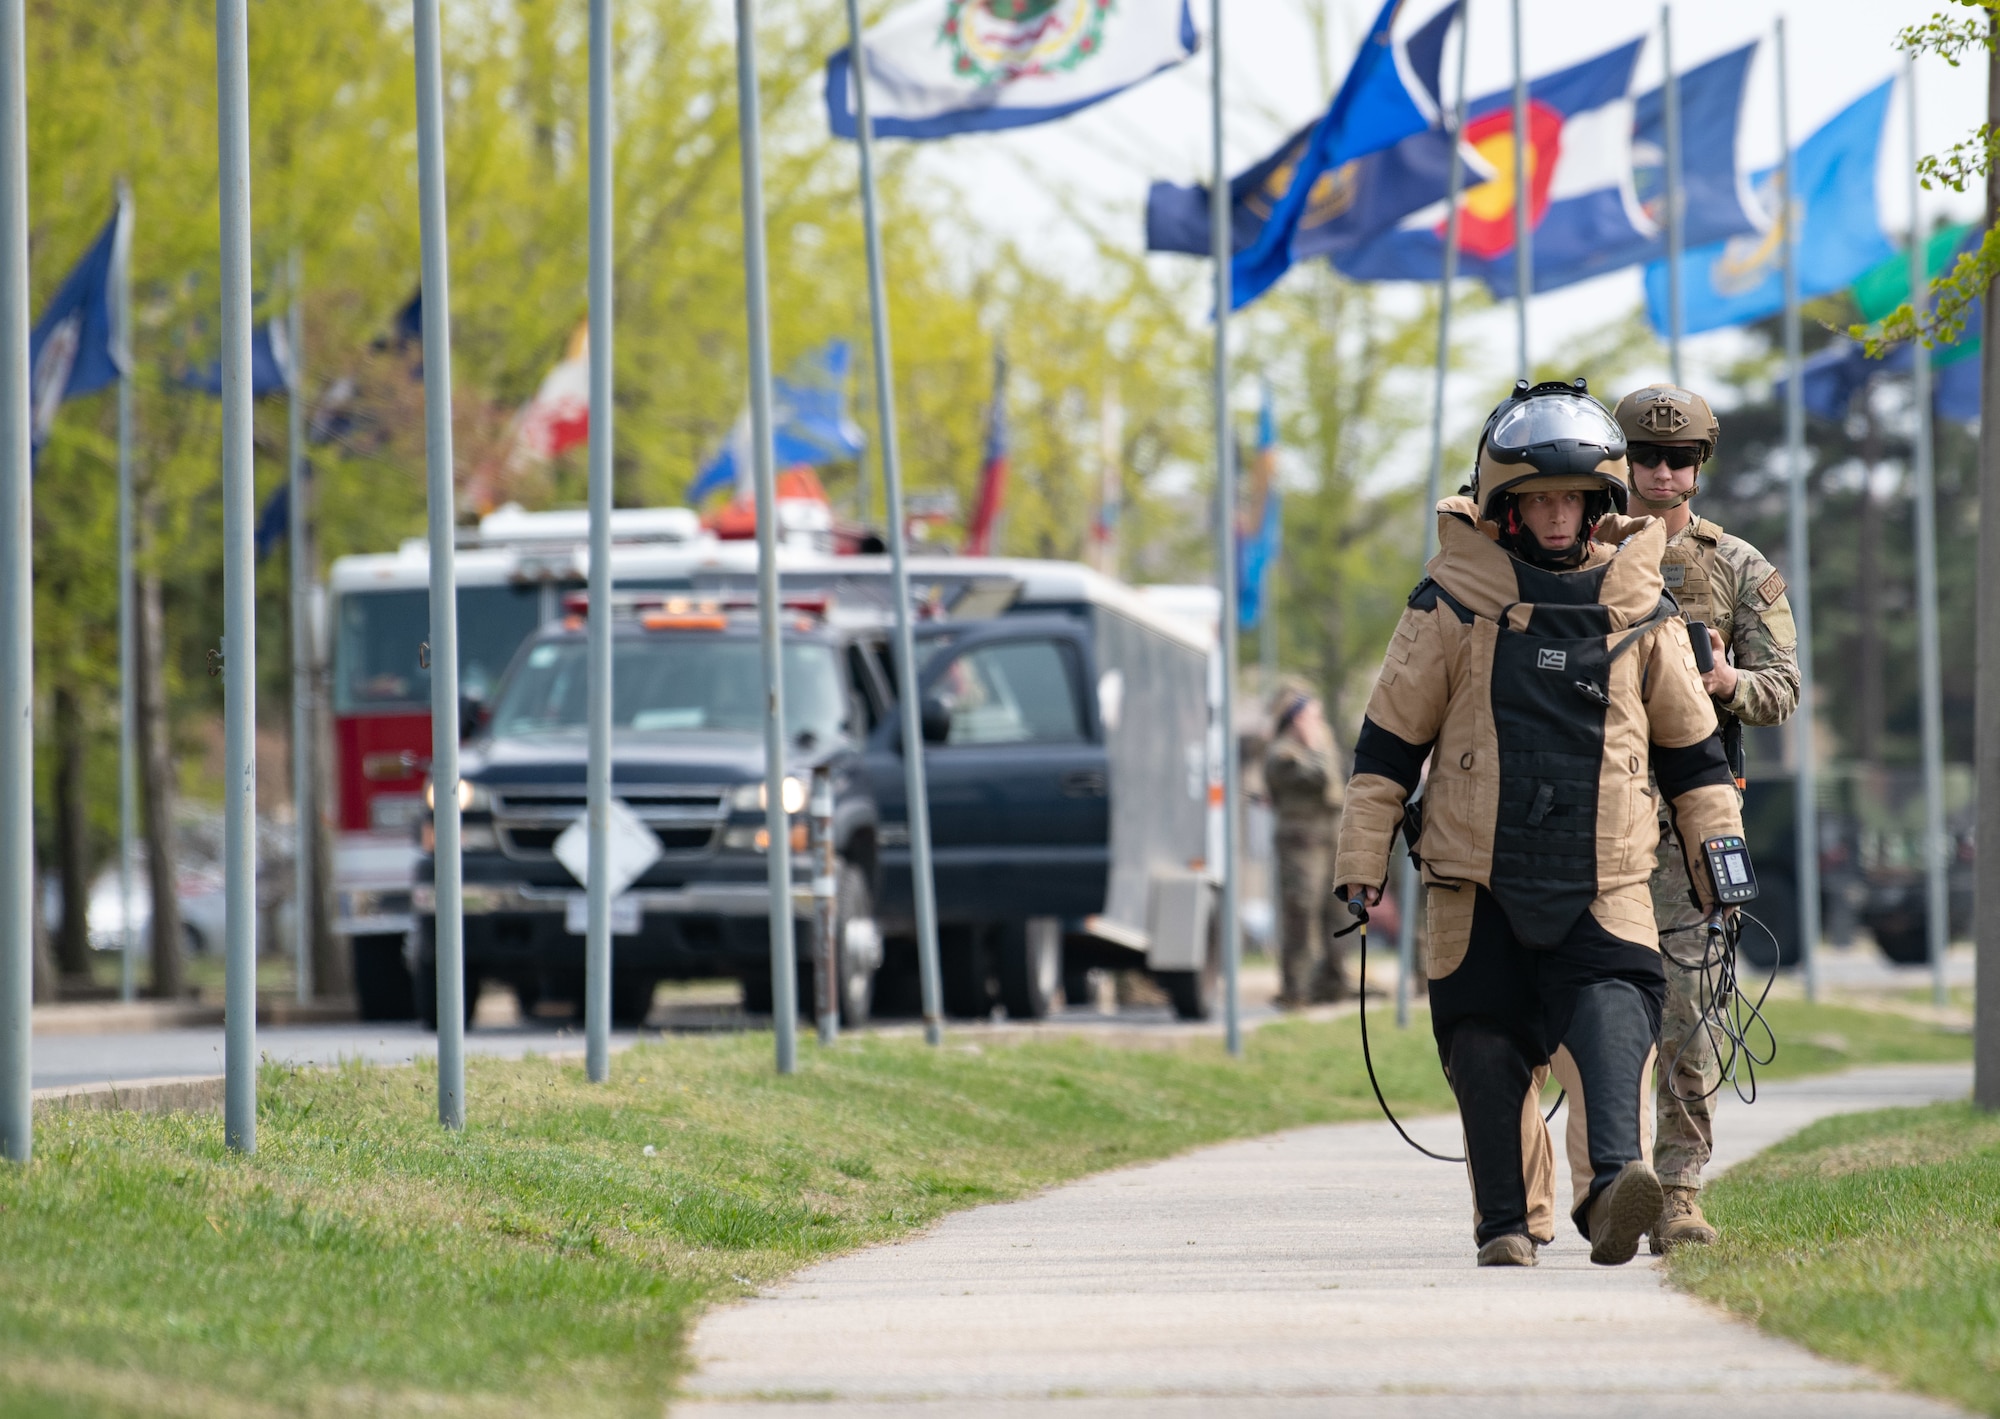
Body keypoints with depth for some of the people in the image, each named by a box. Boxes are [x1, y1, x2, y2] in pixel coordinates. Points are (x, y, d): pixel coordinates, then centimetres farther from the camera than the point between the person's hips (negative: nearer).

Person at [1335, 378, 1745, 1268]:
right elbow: (1389, 740, 5)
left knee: (1612, 1016, -21)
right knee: (1487, 1050, 2)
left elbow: (1691, 744, 17)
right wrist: (1362, 860, 3)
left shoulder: (1641, 611, 6)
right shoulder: (1452, 604, 0)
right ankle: (1509, 1220, 15)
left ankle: (1613, 1180, -36)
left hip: (1601, 878, 0)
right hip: (1477, 873, 0)